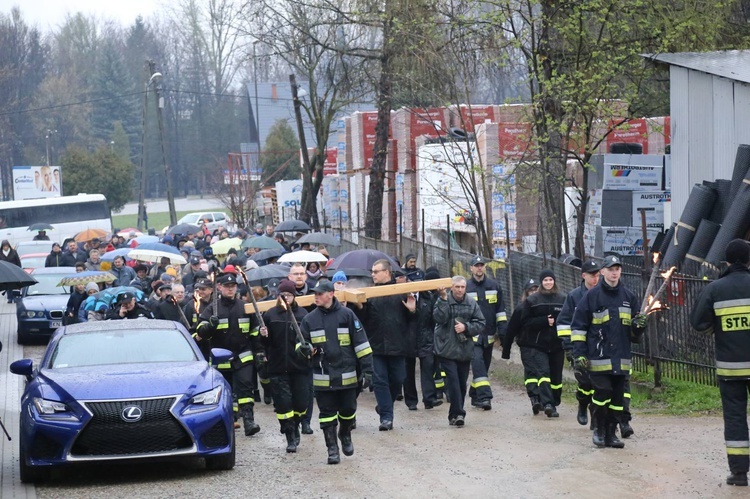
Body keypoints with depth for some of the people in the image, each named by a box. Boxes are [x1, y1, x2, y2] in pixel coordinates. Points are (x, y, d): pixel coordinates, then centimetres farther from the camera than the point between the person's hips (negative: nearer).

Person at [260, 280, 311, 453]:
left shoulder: (302, 314, 2)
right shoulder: (270, 315, 3)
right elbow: (265, 343, 6)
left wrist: (308, 347, -14)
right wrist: (263, 336, -15)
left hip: (299, 366, 0)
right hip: (278, 367, 0)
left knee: (301, 402, 5)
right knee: (283, 403, -4)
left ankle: (295, 427, 33)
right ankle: (290, 438, 5)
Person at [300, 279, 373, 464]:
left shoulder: (347, 315, -4)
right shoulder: (310, 319, 3)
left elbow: (360, 343, -2)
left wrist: (367, 368, -5)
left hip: (347, 375, -1)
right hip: (323, 377, 1)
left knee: (348, 410, 10)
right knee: (327, 414, 3)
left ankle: (345, 435, 38)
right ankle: (332, 449, 11)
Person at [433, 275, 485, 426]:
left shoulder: (471, 303, 5)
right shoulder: (443, 301, -3)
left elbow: (481, 323, 4)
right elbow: (439, 318, -19)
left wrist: (466, 327, -11)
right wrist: (443, 299, -25)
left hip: (465, 350, 4)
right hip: (447, 350, -4)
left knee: (462, 383, 9)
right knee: (453, 381, -13)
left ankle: (455, 414, 21)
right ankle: (458, 413, -13)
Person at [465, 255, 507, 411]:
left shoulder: (494, 286, 8)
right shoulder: (465, 288, 0)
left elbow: (500, 310, 11)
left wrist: (502, 331, 5)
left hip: (489, 335, 4)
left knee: (483, 366, 10)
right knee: (478, 363, -17)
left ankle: (475, 395, 23)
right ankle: (484, 396, -23)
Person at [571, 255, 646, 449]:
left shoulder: (629, 296, 11)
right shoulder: (592, 296, 0)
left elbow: (635, 332, 19)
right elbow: (578, 326, 1)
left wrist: (639, 325, -5)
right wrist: (579, 353, -6)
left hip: (621, 358, 4)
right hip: (598, 358, -4)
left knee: (618, 397, 5)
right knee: (602, 394, -8)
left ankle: (611, 433, 15)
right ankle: (599, 430, 10)